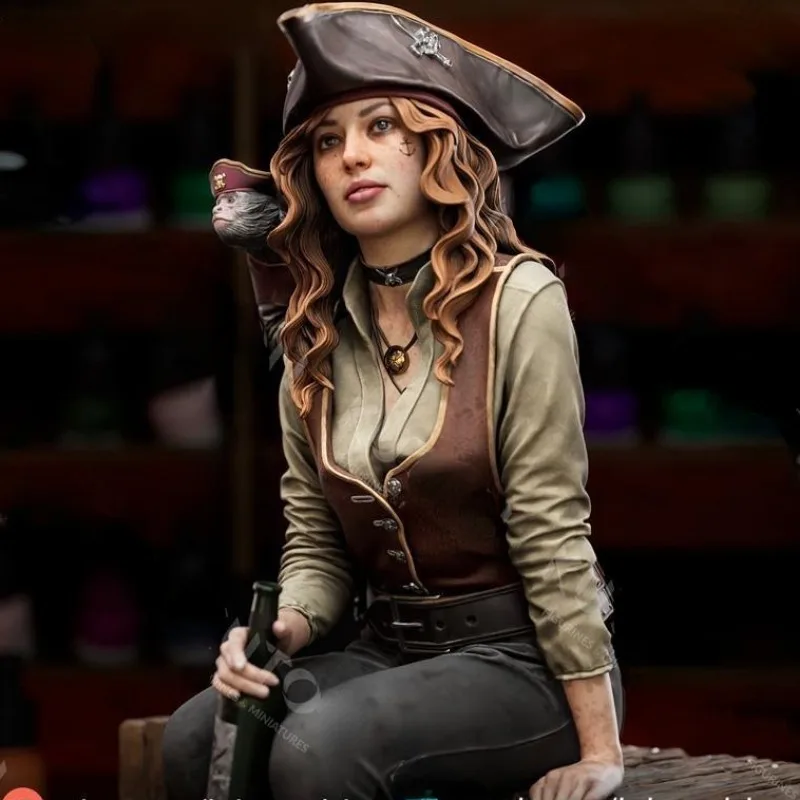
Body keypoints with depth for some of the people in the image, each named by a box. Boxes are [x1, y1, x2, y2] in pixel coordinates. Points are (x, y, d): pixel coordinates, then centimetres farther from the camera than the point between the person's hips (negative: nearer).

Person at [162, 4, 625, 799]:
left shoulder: (516, 299, -11)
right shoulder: (316, 332, 6)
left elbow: (551, 535, -14)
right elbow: (314, 538, 8)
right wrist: (286, 625, -16)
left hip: (525, 655, -5)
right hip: (390, 646, 5)